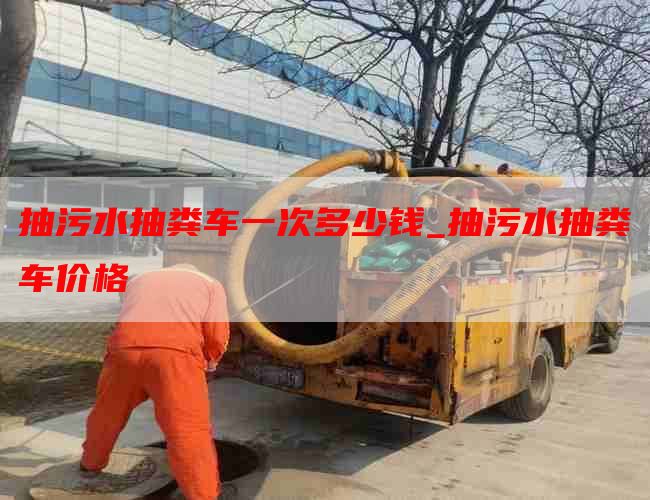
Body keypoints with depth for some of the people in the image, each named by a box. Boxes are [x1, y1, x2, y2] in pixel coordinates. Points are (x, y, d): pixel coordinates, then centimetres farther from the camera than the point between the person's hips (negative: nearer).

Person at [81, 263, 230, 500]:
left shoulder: (138, 279, 37)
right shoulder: (211, 283, 25)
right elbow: (217, 336, 12)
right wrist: (207, 362, 31)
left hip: (124, 346, 4)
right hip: (175, 350, -4)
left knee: (107, 415, 27)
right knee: (190, 432, -2)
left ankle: (91, 463, 49)